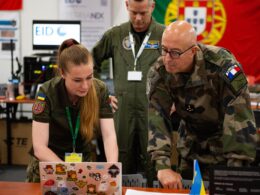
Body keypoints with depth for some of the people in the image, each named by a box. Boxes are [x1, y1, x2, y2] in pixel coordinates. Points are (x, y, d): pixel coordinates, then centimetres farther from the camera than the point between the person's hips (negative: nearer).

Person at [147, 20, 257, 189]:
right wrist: (163, 166, -34)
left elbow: (240, 121, -30)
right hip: (190, 151, 4)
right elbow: (157, 118, -22)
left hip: (225, 150, -4)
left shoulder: (223, 65, -30)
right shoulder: (159, 72, -17)